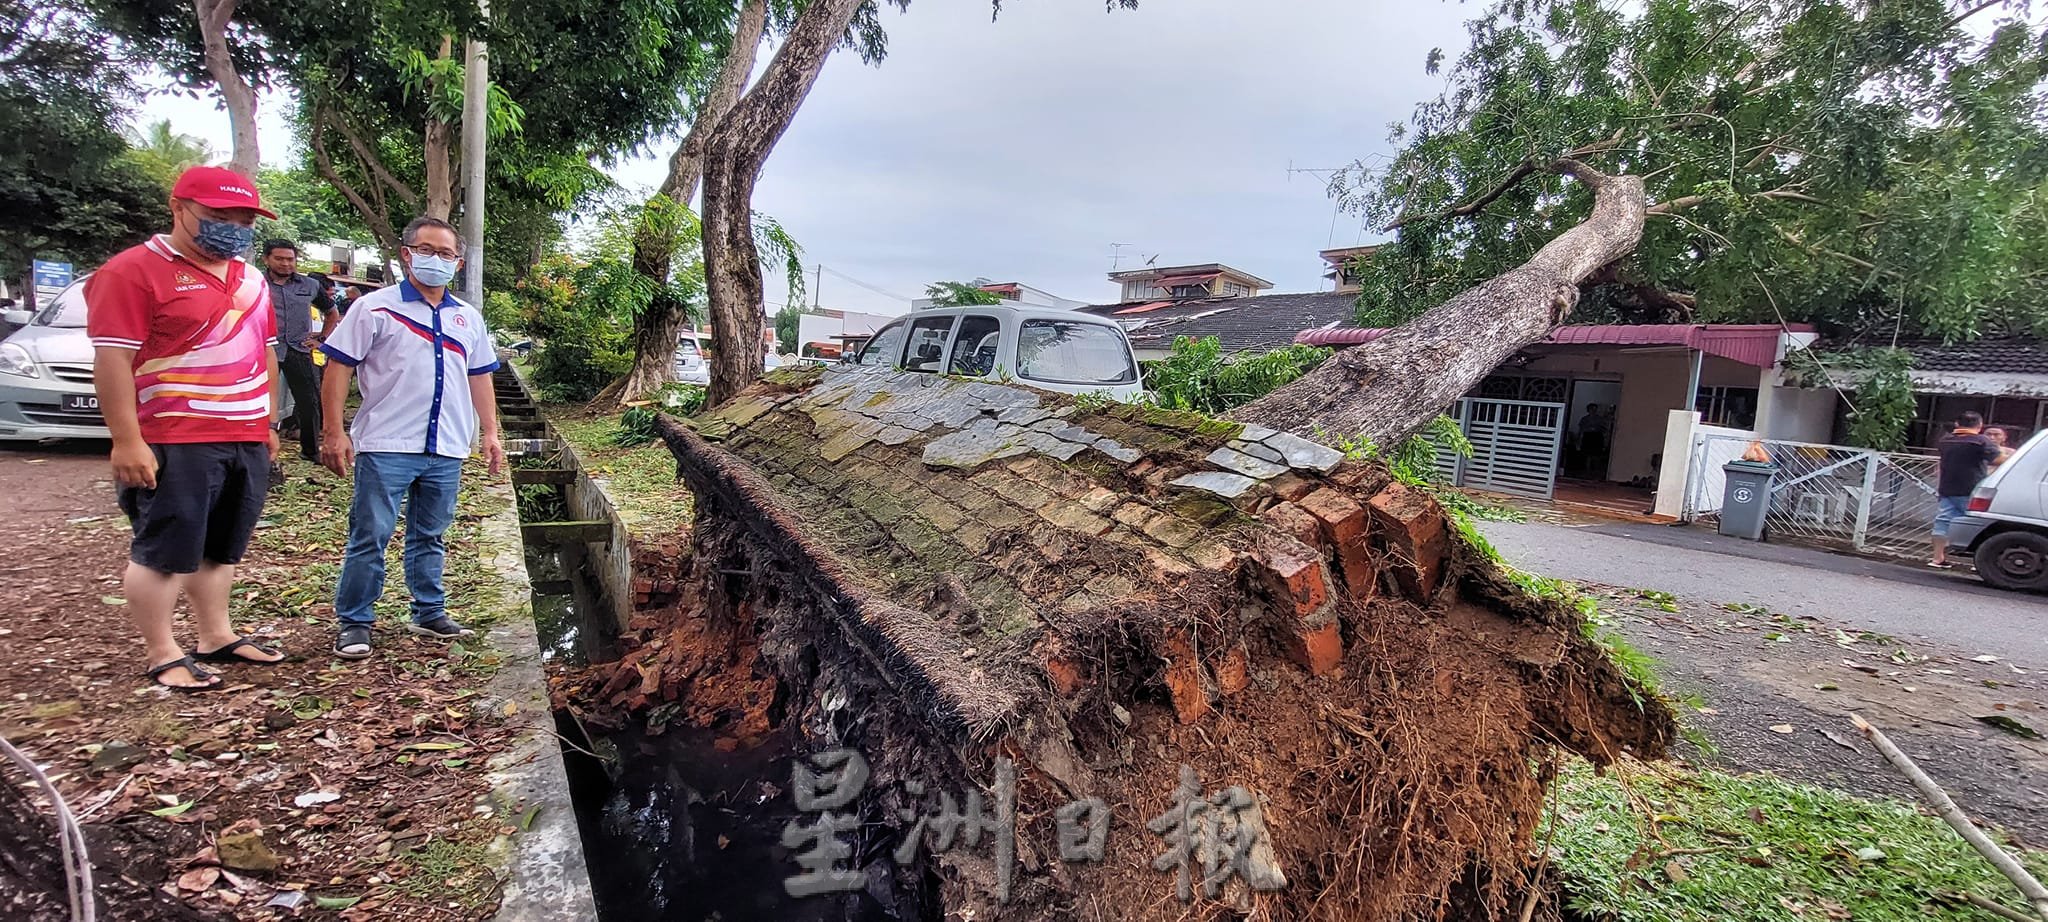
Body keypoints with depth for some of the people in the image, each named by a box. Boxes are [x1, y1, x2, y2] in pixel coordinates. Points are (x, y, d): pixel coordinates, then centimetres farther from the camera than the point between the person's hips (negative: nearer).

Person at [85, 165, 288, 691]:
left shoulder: (250, 279, 16)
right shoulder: (134, 271, -7)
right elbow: (112, 360, -12)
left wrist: (268, 424, 19)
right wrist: (127, 441, -17)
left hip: (247, 441, 7)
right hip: (176, 445, -7)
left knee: (222, 549, 14)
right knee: (163, 553, 1)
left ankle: (217, 637, 24)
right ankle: (163, 656, 10)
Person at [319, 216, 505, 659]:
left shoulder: (468, 318, 13)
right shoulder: (376, 308, -3)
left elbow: (480, 377, 18)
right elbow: (338, 368, -4)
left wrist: (490, 433, 12)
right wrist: (334, 432, -10)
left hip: (446, 451, 5)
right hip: (386, 446, -4)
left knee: (430, 536, 15)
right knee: (370, 536, 0)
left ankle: (429, 613, 25)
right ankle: (354, 623, 11)